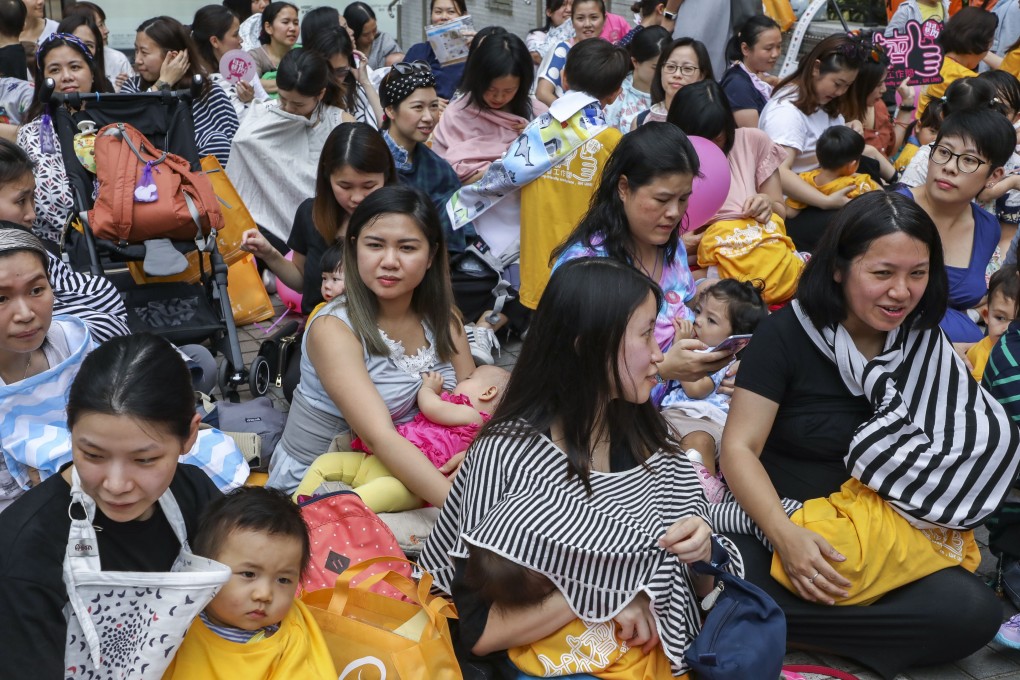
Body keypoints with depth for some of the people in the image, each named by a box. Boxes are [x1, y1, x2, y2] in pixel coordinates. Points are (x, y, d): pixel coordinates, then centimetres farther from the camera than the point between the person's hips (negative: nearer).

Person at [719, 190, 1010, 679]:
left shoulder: (926, 346, 5)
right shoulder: (785, 335, -7)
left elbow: (986, 437, 3)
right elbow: (739, 448, -10)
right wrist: (785, 535, -26)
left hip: (881, 541, 5)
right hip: (773, 523, -5)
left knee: (973, 612, -26)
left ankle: (772, 624, -20)